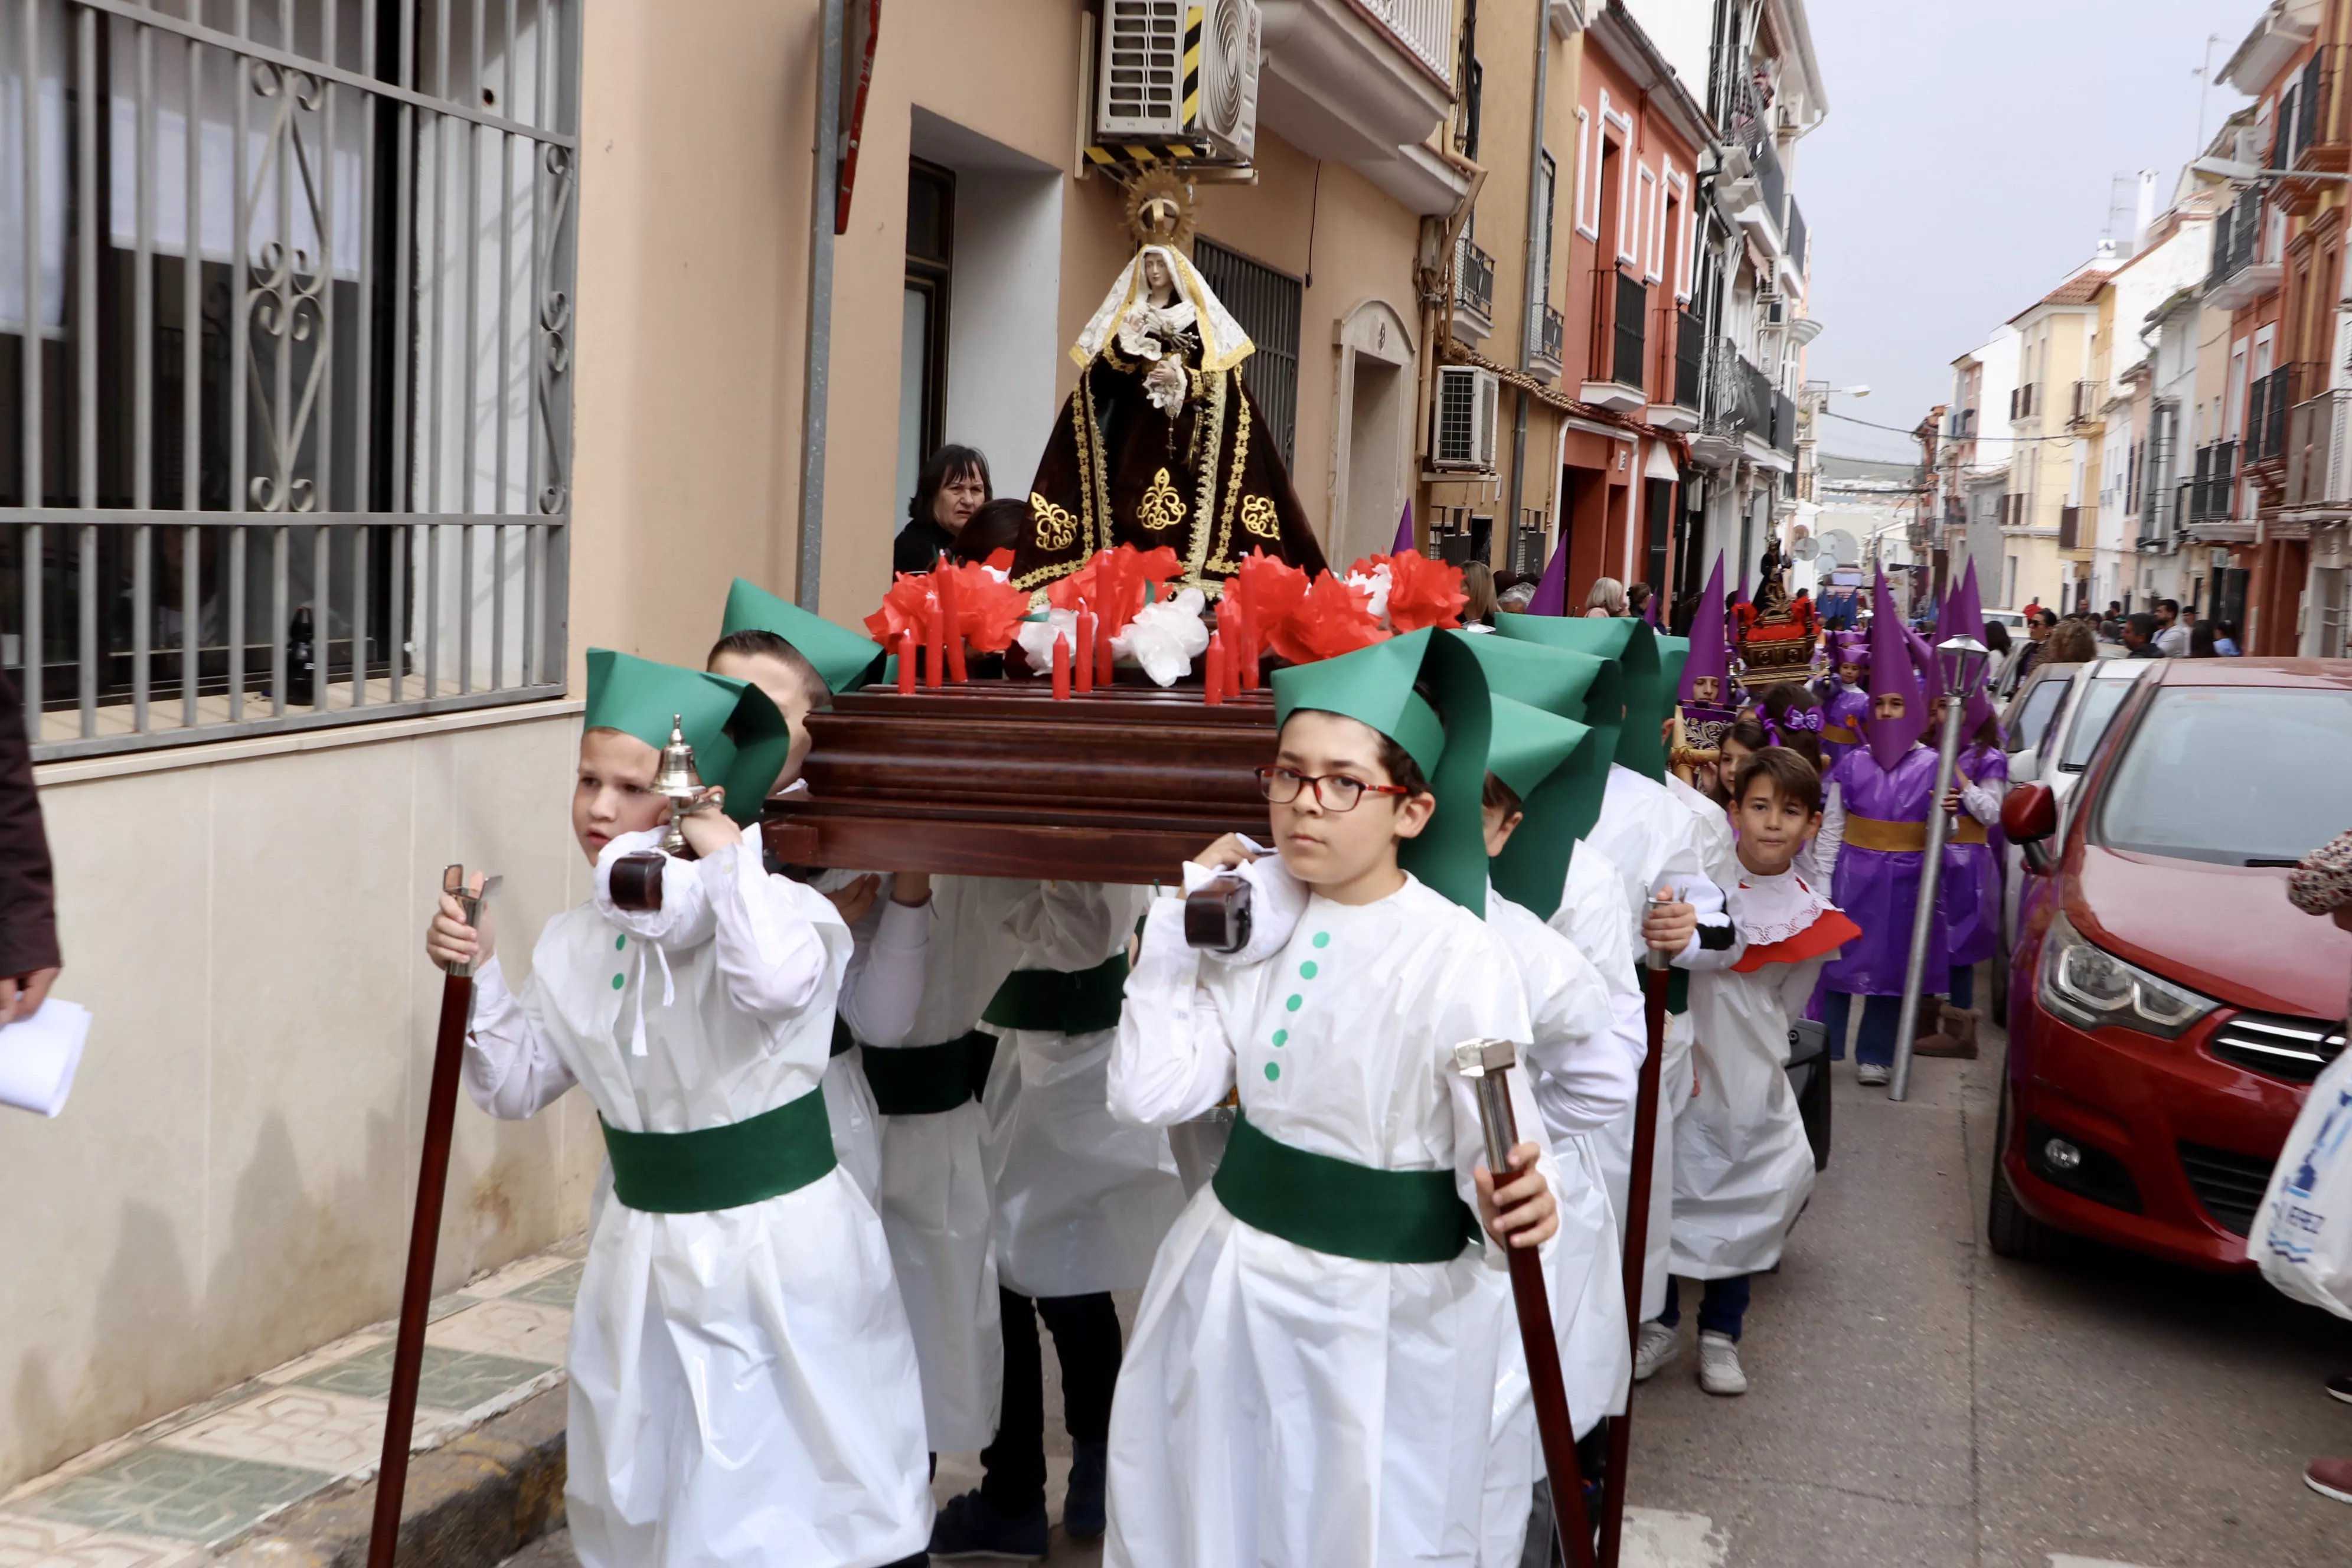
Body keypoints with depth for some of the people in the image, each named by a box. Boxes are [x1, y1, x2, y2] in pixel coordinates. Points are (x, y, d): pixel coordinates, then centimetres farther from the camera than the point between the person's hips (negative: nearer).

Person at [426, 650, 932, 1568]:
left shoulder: (778, 905, -17)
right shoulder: (574, 944, 3)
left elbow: (777, 982, -41)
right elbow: (518, 1087, 12)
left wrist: (728, 856, -28)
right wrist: (476, 981, -3)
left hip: (780, 1251, -6)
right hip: (645, 1252, 6)